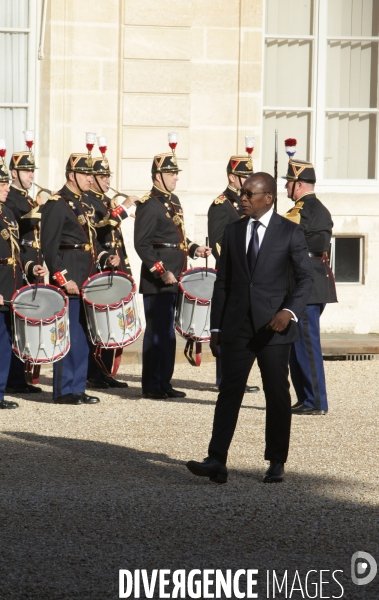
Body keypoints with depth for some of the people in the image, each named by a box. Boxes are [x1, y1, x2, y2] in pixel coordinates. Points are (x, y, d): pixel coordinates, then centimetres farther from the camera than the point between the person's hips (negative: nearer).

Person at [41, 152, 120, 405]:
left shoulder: (81, 204, 17)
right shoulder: (57, 204, -10)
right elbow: (49, 247, -15)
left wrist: (106, 258, 5)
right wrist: (63, 278, -20)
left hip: (86, 280, 9)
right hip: (69, 281, -9)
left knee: (83, 337, 11)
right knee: (69, 336, -6)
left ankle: (78, 388, 17)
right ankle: (64, 391, -1)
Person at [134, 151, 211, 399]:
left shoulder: (174, 201, 16)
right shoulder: (148, 204, -12)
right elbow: (142, 244, -17)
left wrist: (195, 249, 8)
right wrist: (161, 272, -22)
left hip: (174, 279, 9)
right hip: (157, 280, -9)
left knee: (168, 332, 12)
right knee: (157, 332, -5)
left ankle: (164, 382, 18)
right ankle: (152, 386, 0)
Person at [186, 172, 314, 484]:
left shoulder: (290, 232, -2)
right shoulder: (233, 231, 9)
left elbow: (306, 277, -3)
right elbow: (223, 281, 12)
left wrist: (290, 311, -19)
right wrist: (216, 327, 9)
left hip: (273, 326, -3)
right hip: (237, 326, 3)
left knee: (277, 394, 6)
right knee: (229, 391, -5)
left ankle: (277, 463, 17)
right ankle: (217, 461, -12)